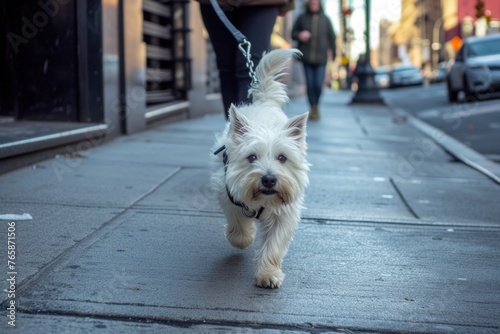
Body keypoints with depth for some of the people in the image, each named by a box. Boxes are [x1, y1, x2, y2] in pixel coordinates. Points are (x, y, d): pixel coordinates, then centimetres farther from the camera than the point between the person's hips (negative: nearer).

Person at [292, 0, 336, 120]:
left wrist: (333, 52, 10)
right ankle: (313, 108, 10)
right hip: (306, 57, 1)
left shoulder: (325, 19, 7)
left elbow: (331, 37, 11)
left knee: (318, 84, -9)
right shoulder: (302, 18, 7)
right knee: (310, 84, -2)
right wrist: (299, 35, -9)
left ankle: (316, 106, 15)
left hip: (321, 57, 0)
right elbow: (293, 32, 13)